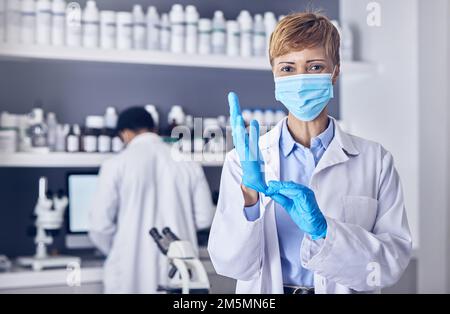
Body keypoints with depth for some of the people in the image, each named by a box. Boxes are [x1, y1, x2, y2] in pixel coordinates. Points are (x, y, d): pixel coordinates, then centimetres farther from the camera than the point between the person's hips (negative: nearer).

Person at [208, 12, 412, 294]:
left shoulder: (375, 160, -4)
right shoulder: (245, 158, -4)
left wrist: (323, 229, -23)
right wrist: (248, 194, -23)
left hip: (343, 288, 0)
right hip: (267, 290, 0)